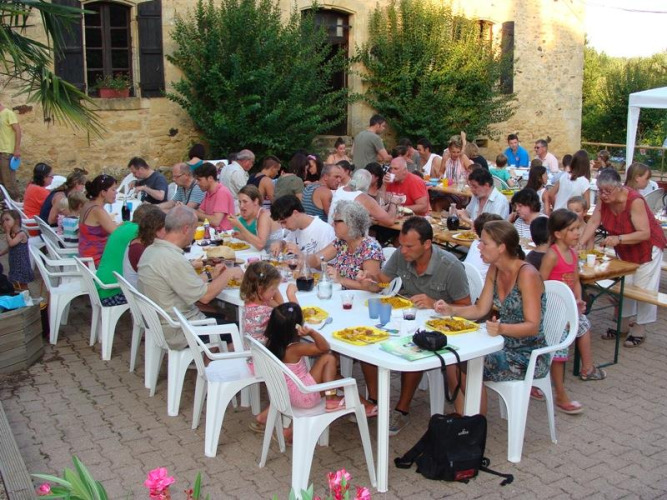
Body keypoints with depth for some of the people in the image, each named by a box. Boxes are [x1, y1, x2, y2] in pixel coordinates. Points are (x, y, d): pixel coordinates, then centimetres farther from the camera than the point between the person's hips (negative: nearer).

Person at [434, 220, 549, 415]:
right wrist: (451, 310, -5)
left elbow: (532, 326, -23)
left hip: (528, 355, -7)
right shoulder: (494, 270, 4)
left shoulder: (527, 275, -20)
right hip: (505, 346, 7)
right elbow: (480, 309, 10)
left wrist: (502, 328, -40)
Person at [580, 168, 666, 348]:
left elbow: (645, 233, -36)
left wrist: (619, 239, -49)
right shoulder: (604, 200, -15)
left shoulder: (635, 201, -33)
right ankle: (623, 324, 24)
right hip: (624, 250, 7)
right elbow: (593, 222, -17)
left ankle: (640, 329, 8)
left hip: (647, 246, -6)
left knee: (643, 288, -2)